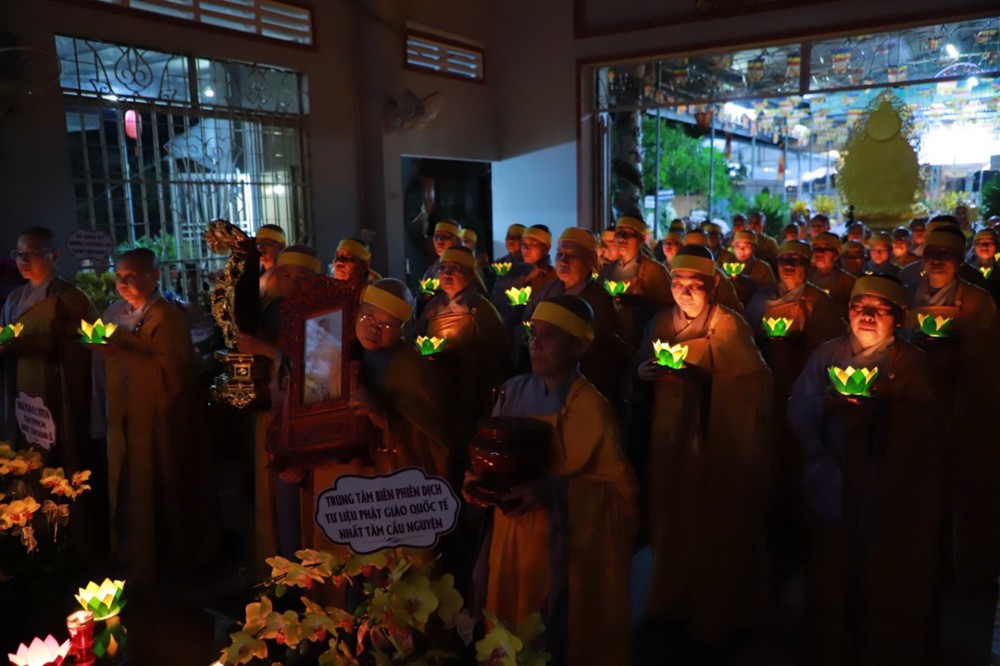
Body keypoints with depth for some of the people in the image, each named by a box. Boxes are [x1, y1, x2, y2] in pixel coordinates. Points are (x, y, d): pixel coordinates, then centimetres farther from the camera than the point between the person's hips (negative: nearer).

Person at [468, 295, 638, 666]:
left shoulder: (589, 408, -17)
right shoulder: (513, 391, 0)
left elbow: (618, 489, -17)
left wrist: (550, 492, -27)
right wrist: (480, 478, -9)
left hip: (561, 549, -5)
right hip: (509, 539, 6)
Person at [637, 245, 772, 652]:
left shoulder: (729, 325, -9)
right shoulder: (662, 323, 8)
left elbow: (753, 382, -17)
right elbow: (644, 370, 16)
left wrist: (701, 376, -27)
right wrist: (644, 372, -5)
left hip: (715, 441, -5)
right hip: (669, 437, 5)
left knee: (711, 526, 3)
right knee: (672, 521, 13)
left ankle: (712, 615, 25)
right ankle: (673, 602, 34)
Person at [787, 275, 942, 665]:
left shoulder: (910, 362, 5)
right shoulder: (829, 353, 8)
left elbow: (923, 425, -5)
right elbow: (798, 408, 0)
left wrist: (888, 401, -21)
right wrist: (826, 400, -19)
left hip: (888, 489, -1)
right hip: (833, 486, 1)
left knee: (885, 579, 3)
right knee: (831, 571, 4)